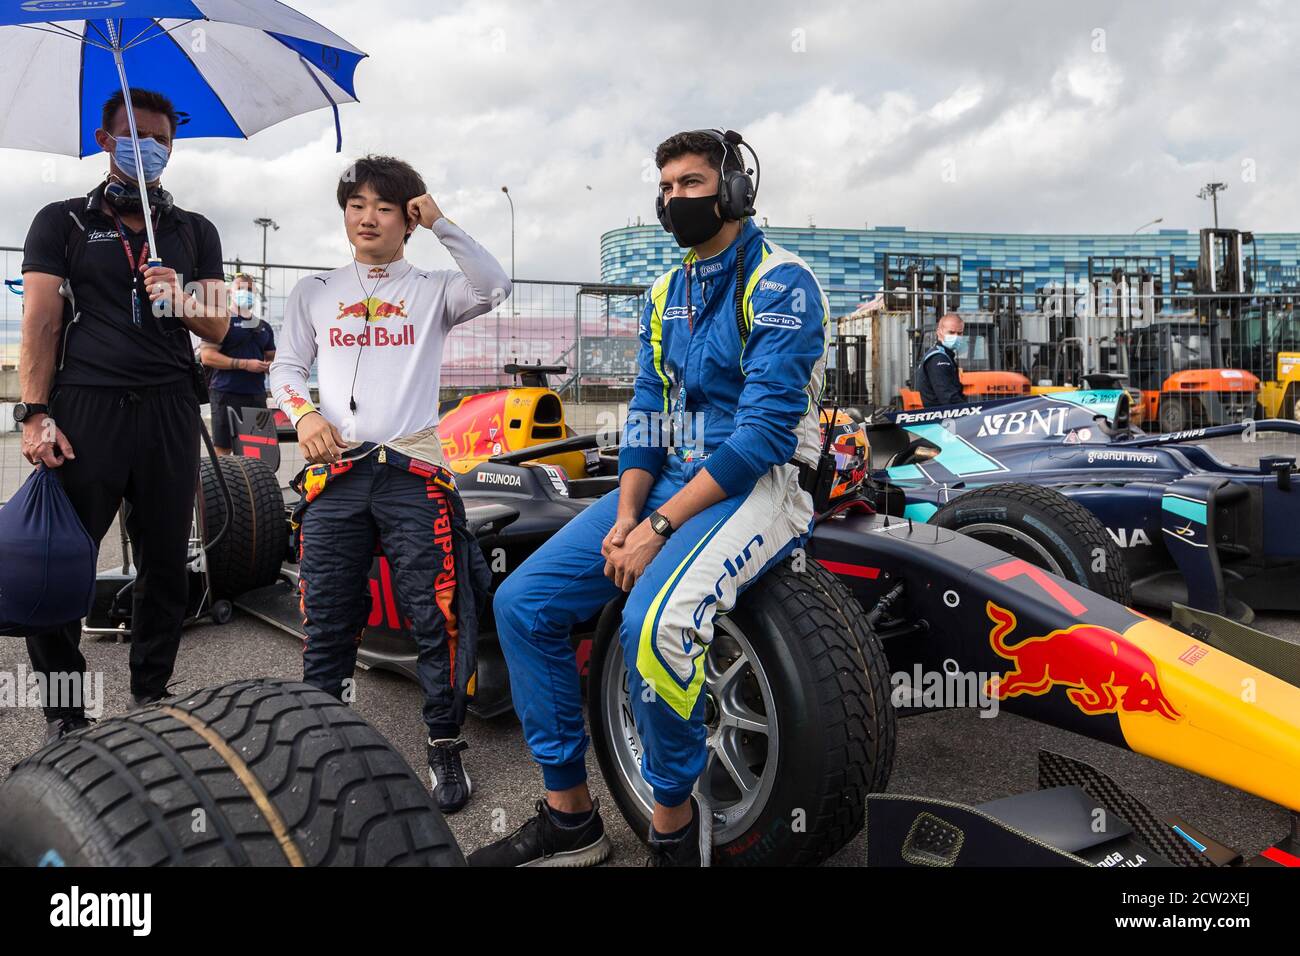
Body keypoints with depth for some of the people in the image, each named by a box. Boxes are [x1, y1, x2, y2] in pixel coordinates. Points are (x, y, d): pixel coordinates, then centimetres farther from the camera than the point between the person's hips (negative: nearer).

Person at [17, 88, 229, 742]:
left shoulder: (195, 232, 18)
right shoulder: (62, 222, 11)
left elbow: (218, 327, 11)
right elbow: (41, 322, 2)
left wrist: (181, 301, -11)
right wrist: (35, 414, -9)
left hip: (169, 411, 2)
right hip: (84, 408, -2)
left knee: (166, 564, 5)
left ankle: (152, 698, 19)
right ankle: (64, 714, 8)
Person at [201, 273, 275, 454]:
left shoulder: (264, 326, 18)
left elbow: (271, 356, 27)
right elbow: (207, 356, -9)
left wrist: (271, 365, 1)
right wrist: (245, 364, -16)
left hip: (257, 395, 6)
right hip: (227, 393, -5)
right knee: (223, 448, -6)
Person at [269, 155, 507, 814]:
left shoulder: (432, 291, 11)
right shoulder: (314, 292, 18)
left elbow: (494, 288, -9)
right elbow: (285, 367, 14)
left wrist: (441, 224, -9)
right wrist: (303, 414, -6)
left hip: (412, 471, -2)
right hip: (334, 472, 3)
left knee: (439, 619, -5)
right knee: (326, 622, 5)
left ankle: (445, 747, 9)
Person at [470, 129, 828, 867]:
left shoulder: (780, 282, -10)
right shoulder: (667, 292, 13)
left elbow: (765, 431, -19)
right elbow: (647, 414, 10)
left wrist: (660, 526, -21)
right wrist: (625, 516, -7)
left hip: (756, 483, -7)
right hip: (669, 481, 8)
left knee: (655, 624, -34)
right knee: (522, 602, -4)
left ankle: (676, 824, -7)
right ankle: (570, 816, 7)